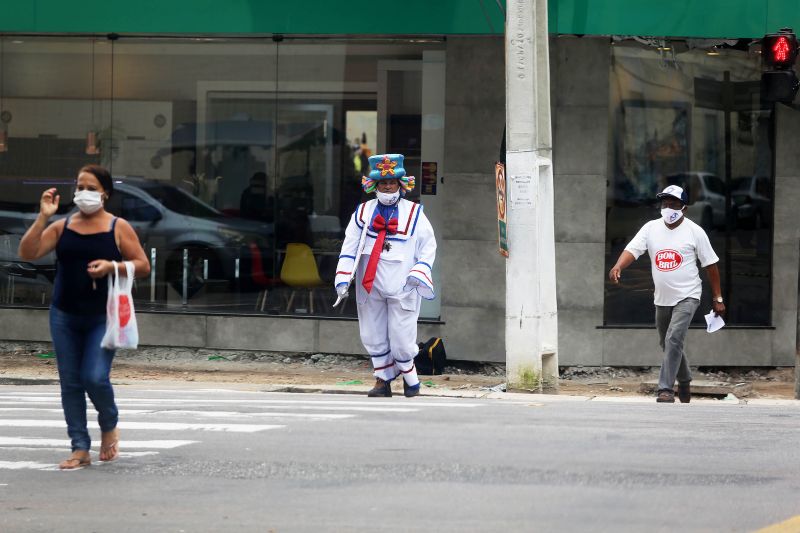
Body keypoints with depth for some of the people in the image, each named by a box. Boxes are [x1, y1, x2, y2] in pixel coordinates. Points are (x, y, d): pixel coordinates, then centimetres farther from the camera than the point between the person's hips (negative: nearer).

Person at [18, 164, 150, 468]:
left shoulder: (118, 228, -1)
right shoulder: (62, 227, 5)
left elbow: (143, 266, 0)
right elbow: (27, 253, -5)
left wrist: (112, 266, -17)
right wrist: (43, 217, -13)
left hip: (102, 318, -3)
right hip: (65, 317, 3)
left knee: (95, 378, -15)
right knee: (70, 383, 3)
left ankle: (109, 426, 16)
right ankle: (80, 449, 9)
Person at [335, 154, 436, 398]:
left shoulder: (414, 213, 3)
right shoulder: (363, 212, 8)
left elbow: (428, 246, 5)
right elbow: (350, 245, 6)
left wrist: (418, 273, -8)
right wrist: (343, 277, -4)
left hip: (402, 286, -3)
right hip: (370, 286, 3)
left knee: (401, 337, -3)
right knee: (373, 336, 6)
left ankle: (410, 378, 18)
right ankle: (383, 380, 18)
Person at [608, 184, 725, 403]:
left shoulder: (694, 231, -6)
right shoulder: (651, 228, 1)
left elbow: (711, 265, -1)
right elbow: (632, 250, -12)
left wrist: (717, 299, -1)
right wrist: (618, 266, -34)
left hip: (687, 297, -5)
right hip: (662, 299, 5)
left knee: (673, 339, -20)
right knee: (667, 343, 17)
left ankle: (666, 389, -19)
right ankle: (684, 381, 40)